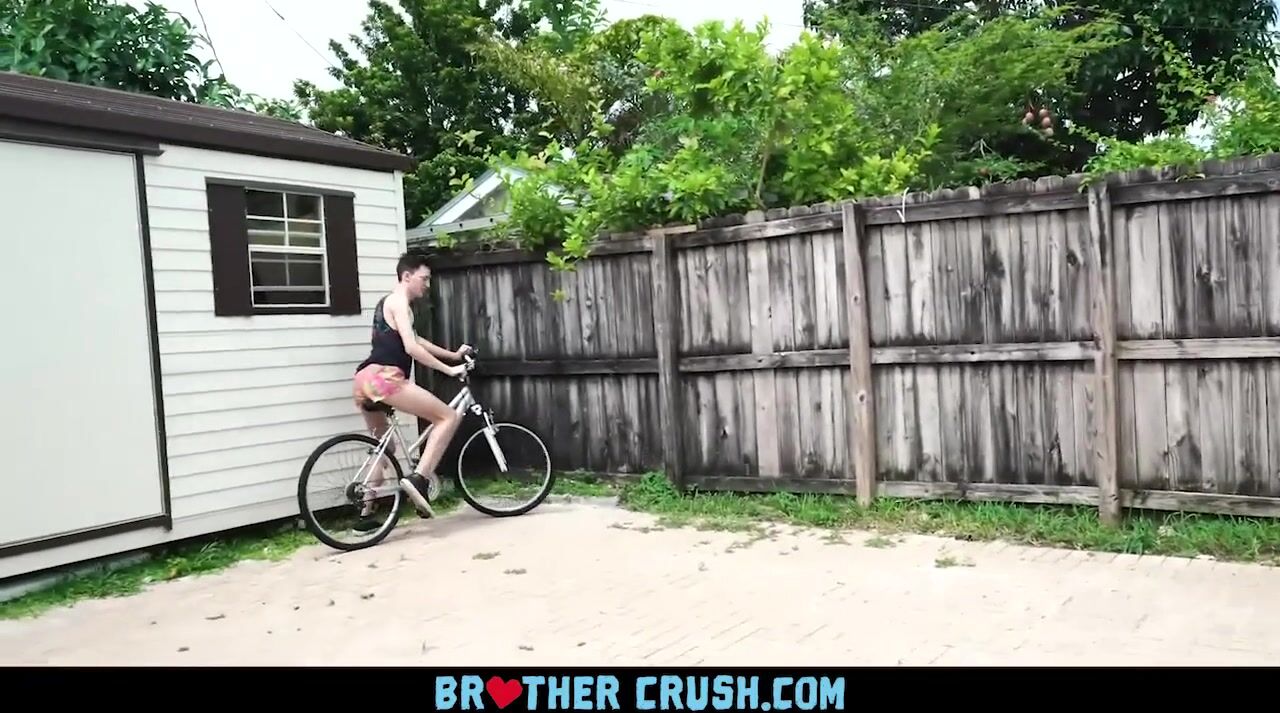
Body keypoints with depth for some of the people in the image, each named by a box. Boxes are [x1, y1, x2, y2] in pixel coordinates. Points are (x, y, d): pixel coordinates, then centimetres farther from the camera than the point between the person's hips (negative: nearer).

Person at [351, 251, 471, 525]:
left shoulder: (388, 302, 27)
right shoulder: (398, 302, -3)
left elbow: (415, 340, 32)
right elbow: (411, 348, -14)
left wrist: (453, 354, 29)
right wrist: (449, 369, -10)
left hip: (364, 381, 10)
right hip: (383, 378, -10)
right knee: (449, 416, -9)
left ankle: (365, 514, 27)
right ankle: (419, 478, -20)